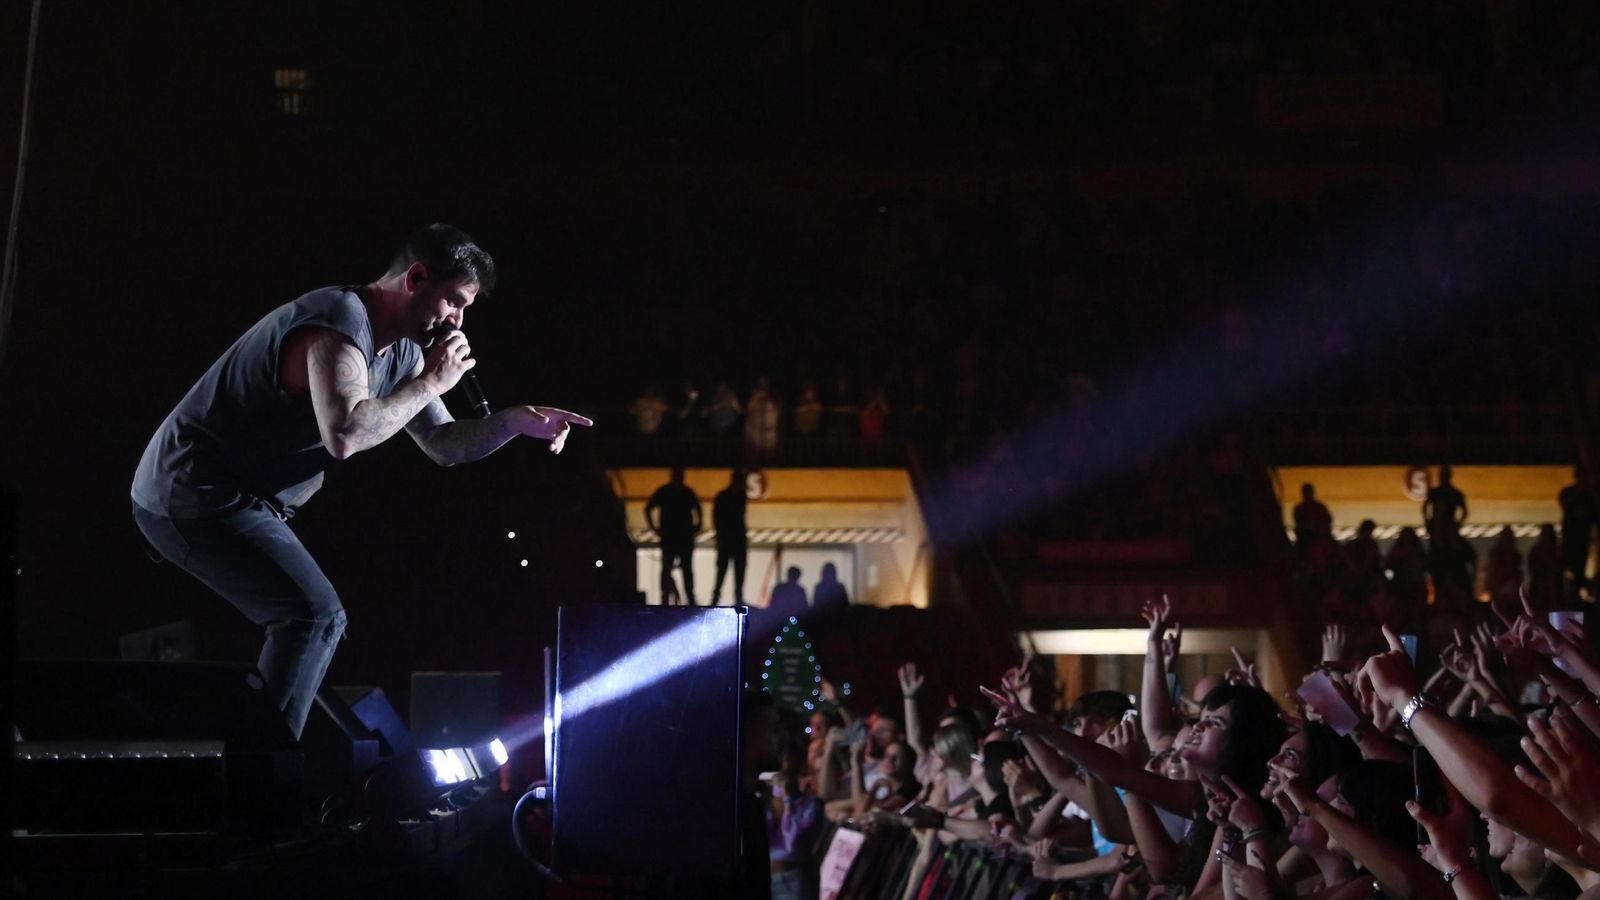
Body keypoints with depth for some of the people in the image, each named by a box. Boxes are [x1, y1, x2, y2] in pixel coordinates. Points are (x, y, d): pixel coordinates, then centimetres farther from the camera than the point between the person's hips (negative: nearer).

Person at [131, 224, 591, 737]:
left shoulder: (400, 351, 11)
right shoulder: (341, 320, -20)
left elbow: (444, 445, 18)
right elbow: (344, 434, -36)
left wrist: (517, 421, 0)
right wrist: (431, 383, -22)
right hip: (197, 495, -11)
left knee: (309, 620, 18)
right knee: (316, 616, -19)